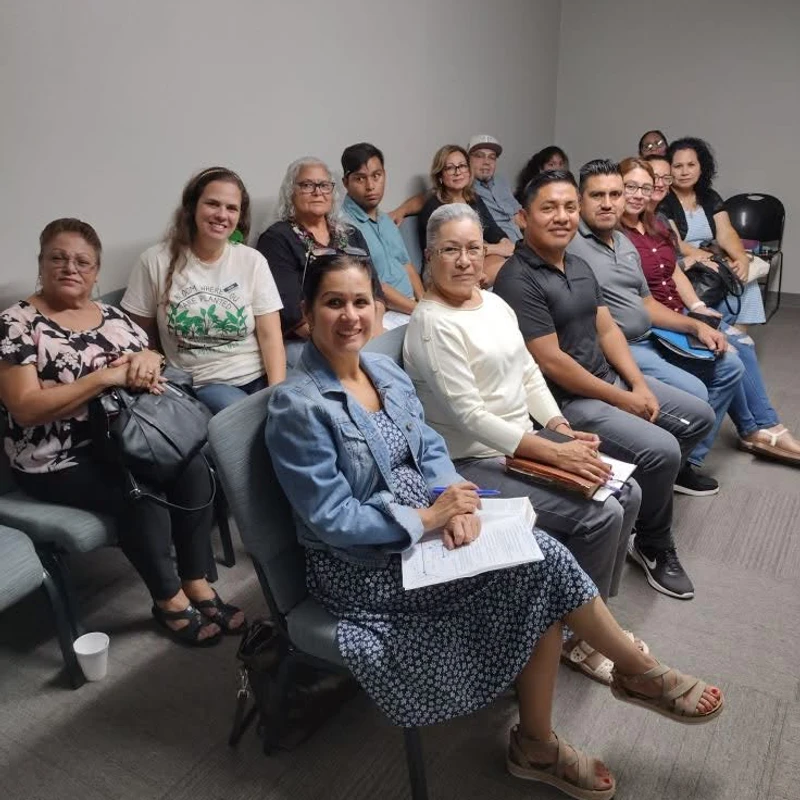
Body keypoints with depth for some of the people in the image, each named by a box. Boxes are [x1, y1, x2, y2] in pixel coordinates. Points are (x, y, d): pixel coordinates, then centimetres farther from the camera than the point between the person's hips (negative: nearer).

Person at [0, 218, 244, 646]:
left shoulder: (112, 315, 10)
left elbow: (154, 362, 12)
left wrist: (148, 360, -13)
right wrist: (106, 375, -23)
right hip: (59, 459, -5)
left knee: (192, 468, -19)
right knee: (142, 496, -27)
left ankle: (197, 585, -6)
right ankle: (169, 600, -5)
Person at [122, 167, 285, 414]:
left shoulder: (253, 261, 4)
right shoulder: (156, 262, 1)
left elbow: (270, 336, -2)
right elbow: (141, 337, 10)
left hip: (258, 377, 2)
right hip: (201, 385, -2)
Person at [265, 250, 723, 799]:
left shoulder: (386, 371, 4)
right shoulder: (298, 406, -18)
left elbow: (430, 447, 7)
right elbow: (330, 518, -19)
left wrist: (452, 500, -14)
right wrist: (428, 517, -21)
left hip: (422, 524, 7)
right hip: (362, 565, -7)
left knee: (538, 558, -15)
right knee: (539, 563, -17)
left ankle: (538, 745, 5)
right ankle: (641, 672, 9)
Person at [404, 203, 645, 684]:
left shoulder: (494, 302, 10)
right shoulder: (433, 324, -18)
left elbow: (529, 373, 14)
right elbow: (470, 415, -23)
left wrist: (561, 427, -2)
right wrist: (554, 453, -24)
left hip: (524, 445, 9)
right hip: (474, 465, -9)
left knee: (628, 494, 3)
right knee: (599, 516, -17)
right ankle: (581, 638, 6)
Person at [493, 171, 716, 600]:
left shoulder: (580, 266, 10)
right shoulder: (518, 280, -20)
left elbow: (607, 329, 11)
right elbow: (551, 363, -23)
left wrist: (639, 385, -3)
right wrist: (622, 399, -16)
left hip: (610, 378, 10)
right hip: (566, 400, -10)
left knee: (699, 416, 13)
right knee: (661, 450, -22)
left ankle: (647, 486, 27)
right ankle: (653, 547, 5)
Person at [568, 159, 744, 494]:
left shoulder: (625, 242, 14)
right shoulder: (571, 244, -15)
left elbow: (647, 304, 19)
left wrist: (696, 325, 8)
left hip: (651, 339, 10)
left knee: (729, 366, 13)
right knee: (693, 393, -21)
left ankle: (688, 459, 17)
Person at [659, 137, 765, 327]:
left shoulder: (710, 198, 11)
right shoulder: (662, 201, -8)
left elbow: (726, 233, 1)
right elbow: (675, 245, -16)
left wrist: (741, 257, -21)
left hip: (712, 265, 6)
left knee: (745, 280, -17)